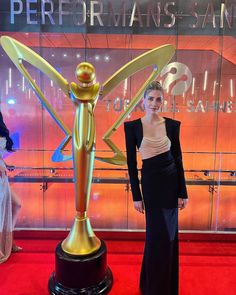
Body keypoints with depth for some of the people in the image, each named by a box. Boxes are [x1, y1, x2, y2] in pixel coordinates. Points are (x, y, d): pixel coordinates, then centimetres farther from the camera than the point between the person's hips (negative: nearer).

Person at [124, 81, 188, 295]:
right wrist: (136, 195, -4)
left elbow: (178, 159, 2)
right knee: (158, 234, 10)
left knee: (169, 233, 14)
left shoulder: (173, 124, -2)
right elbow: (131, 162, -5)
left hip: (171, 181, 2)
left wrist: (183, 192, 2)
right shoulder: (132, 126, -7)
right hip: (150, 183, -2)